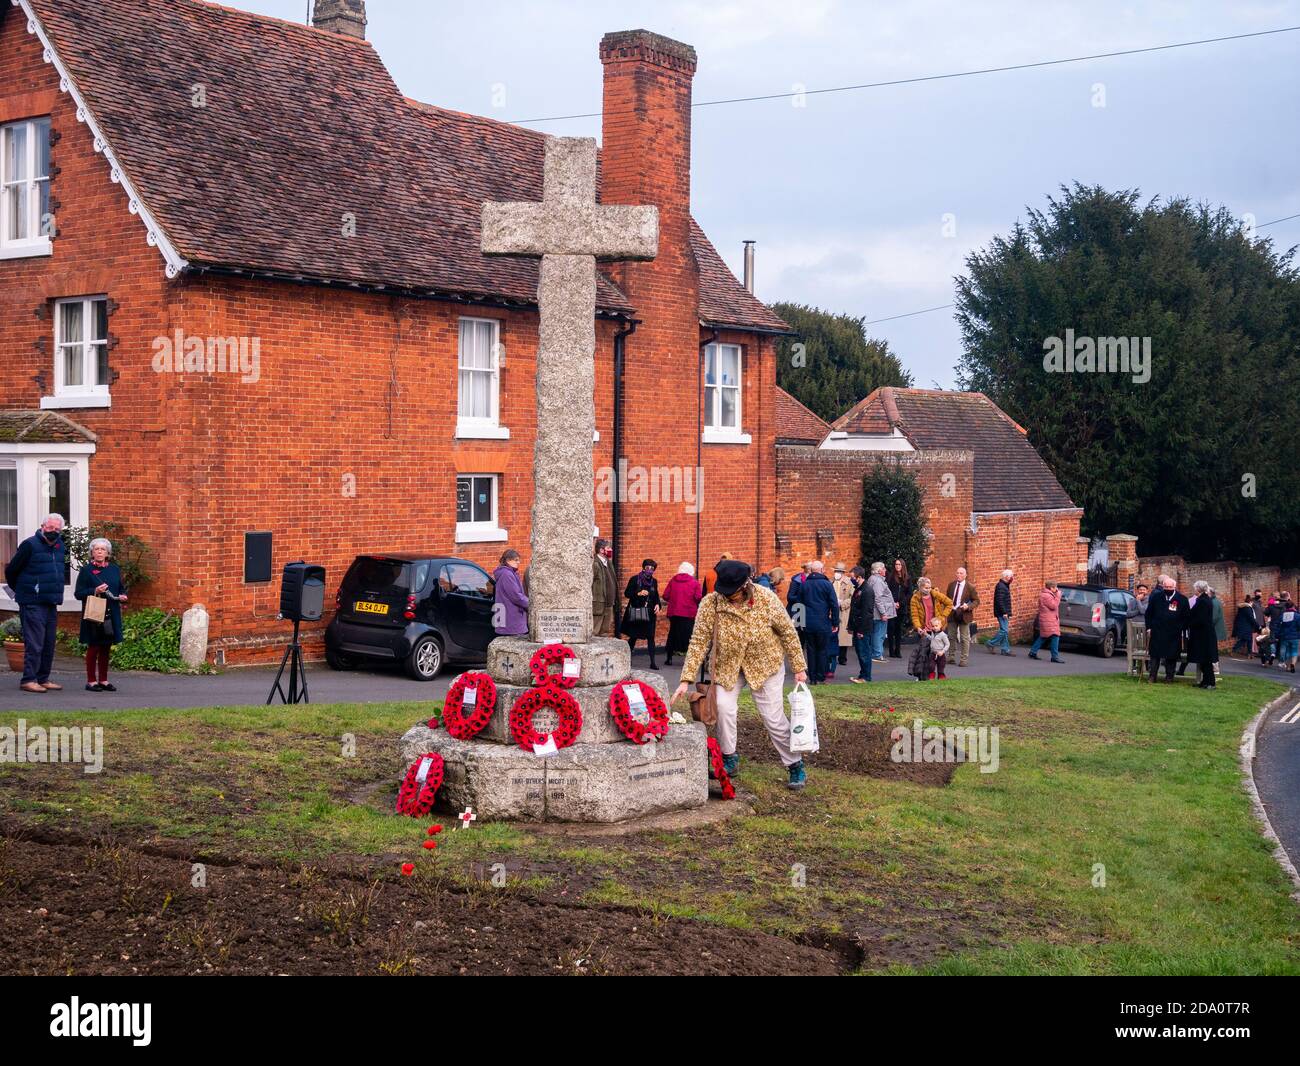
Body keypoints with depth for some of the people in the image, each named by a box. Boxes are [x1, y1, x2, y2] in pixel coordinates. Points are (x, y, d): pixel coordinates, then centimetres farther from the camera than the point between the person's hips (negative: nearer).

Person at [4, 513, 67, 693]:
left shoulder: (59, 546, 12)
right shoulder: (30, 545, -9)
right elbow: (11, 571, -3)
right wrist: (20, 590, 11)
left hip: (51, 604, 7)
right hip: (32, 604, -7)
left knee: (49, 644, 9)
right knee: (34, 643, -10)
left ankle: (43, 679, 16)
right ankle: (28, 680, -7)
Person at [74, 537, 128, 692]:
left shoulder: (114, 569, 11)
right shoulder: (86, 570, -3)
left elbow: (121, 589, 18)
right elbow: (78, 593, -6)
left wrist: (123, 596, -4)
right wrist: (95, 591, -20)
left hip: (110, 615, 4)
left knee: (106, 648, 10)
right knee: (93, 647, 0)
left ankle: (103, 680, 18)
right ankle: (91, 681, 6)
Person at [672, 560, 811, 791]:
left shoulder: (766, 599, -22)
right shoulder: (710, 603, -21)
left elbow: (788, 632, -10)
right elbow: (699, 641, -18)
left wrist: (799, 667, -6)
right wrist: (686, 679, -23)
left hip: (765, 664, -1)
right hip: (728, 665, 1)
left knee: (774, 717, -3)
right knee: (723, 706, -18)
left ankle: (795, 766, 15)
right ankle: (729, 759, 5)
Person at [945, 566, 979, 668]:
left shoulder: (970, 587, -6)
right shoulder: (951, 585, 8)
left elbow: (976, 601, -3)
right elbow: (947, 599, 19)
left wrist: (968, 606, -21)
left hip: (963, 615, -5)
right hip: (952, 614, 5)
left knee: (964, 638, 0)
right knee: (951, 636, 10)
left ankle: (964, 659, 5)